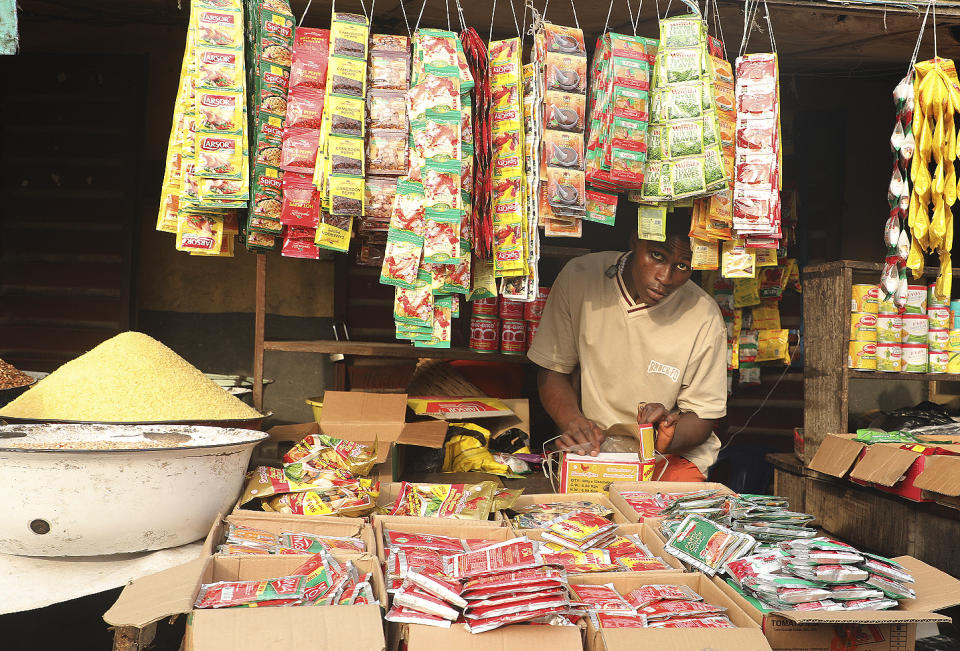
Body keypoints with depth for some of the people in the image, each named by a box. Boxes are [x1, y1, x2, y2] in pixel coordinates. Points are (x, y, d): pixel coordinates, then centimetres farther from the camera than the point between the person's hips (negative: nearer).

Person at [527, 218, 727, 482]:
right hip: (590, 448, 0)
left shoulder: (704, 318, -13)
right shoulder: (579, 278, -10)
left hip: (672, 455, 1)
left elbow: (701, 418, -4)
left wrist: (668, 437, -27)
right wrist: (572, 420, -20)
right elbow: (553, 370, 0)